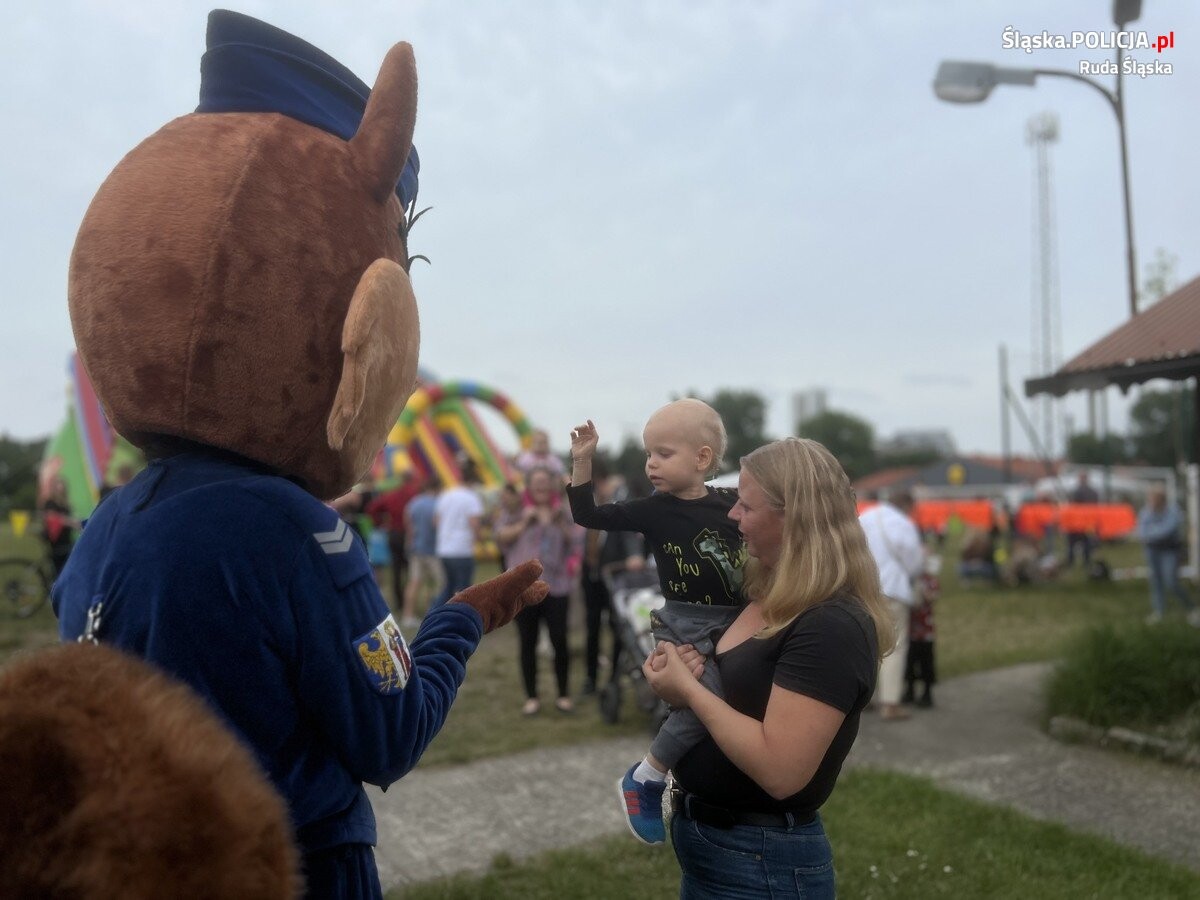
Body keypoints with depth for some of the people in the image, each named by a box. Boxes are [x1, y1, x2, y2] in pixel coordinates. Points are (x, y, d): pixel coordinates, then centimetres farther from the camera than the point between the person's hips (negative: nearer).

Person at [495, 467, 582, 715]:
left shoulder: (563, 512, 12)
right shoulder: (517, 510, 7)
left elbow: (575, 542, 5)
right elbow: (501, 537, -1)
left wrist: (561, 522, -8)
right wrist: (524, 524, -11)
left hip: (556, 586, 1)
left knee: (560, 641, -3)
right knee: (528, 643, 3)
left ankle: (563, 694, 11)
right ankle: (531, 697, 11)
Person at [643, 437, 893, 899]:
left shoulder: (832, 626, -23)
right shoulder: (769, 598, 6)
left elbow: (779, 770, -29)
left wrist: (687, 688, -19)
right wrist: (682, 667, -5)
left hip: (761, 863, -9)